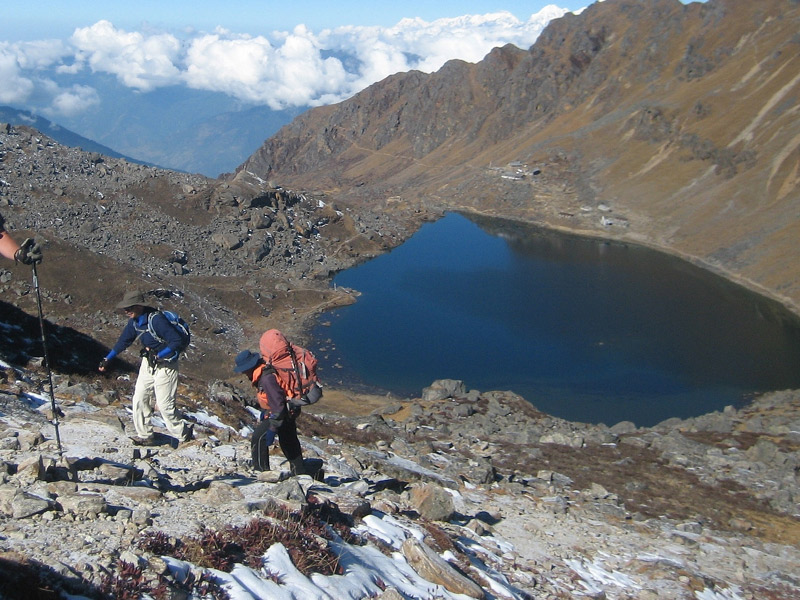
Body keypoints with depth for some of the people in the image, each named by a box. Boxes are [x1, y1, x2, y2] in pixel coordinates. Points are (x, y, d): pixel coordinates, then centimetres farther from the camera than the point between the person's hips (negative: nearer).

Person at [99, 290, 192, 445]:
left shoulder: (156, 320, -26)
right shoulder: (135, 321, 1)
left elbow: (177, 341, -27)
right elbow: (124, 341, 16)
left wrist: (157, 356, -27)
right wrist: (107, 359, 19)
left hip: (165, 365, -8)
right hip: (148, 364, 8)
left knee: (164, 404, -6)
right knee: (139, 399, 6)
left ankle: (183, 434, 12)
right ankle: (145, 436, 17)